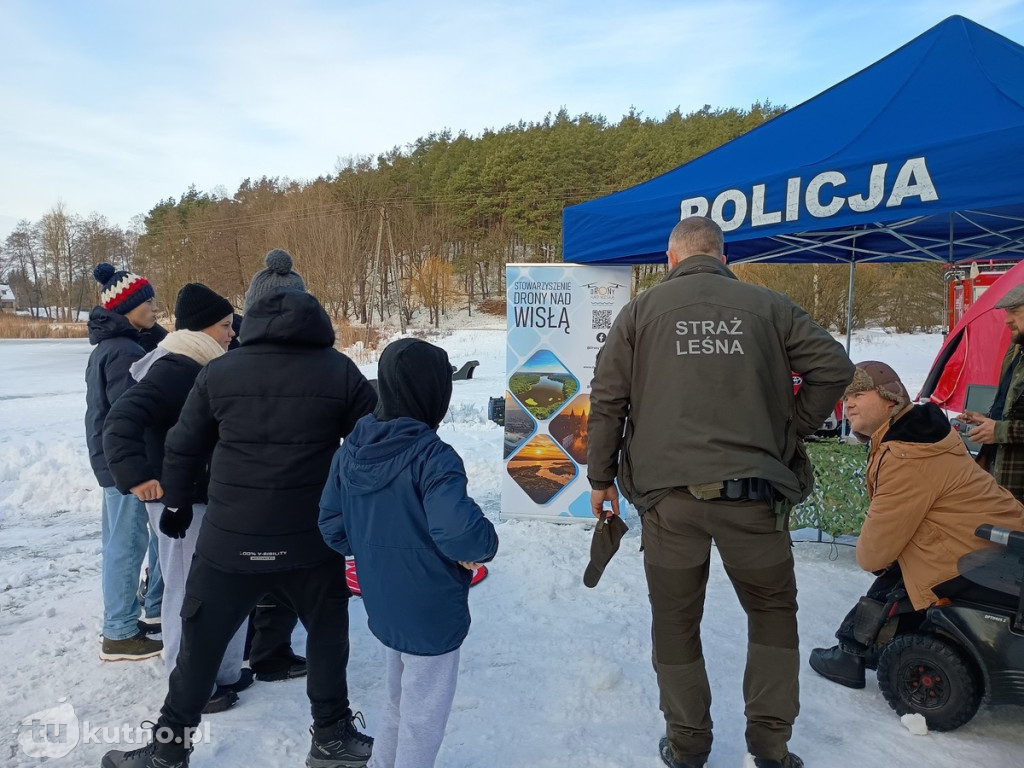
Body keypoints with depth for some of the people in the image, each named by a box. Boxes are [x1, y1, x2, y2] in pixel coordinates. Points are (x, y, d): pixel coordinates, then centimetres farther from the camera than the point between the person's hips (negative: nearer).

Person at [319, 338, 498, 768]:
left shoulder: (353, 447, -3)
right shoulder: (432, 456, -26)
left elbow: (332, 525, 2)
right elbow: (458, 530, -36)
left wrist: (375, 551, 8)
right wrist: (484, 547, -15)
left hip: (382, 604, 7)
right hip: (431, 610, -7)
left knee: (399, 701, 29)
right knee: (424, 715, 15)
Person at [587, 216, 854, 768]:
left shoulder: (640, 310, 5)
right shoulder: (768, 306, 6)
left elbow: (607, 400, 2)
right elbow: (834, 368, 2)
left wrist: (601, 478, 10)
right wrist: (791, 430, 12)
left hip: (668, 494, 0)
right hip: (751, 493, 1)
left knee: (675, 622, 15)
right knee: (773, 610, 21)